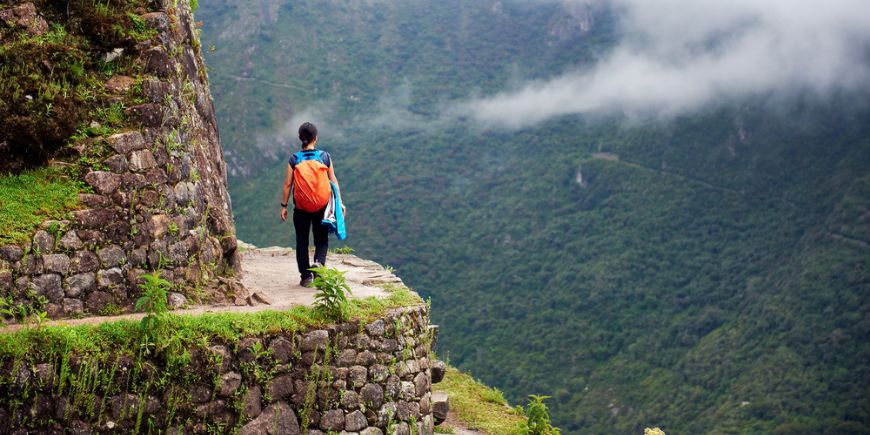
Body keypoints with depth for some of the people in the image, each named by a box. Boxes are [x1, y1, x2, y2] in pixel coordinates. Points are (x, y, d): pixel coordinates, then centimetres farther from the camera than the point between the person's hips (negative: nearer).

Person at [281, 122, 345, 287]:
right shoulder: (325, 156, -3)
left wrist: (283, 206, 4)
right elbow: (333, 181, -1)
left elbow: (288, 184, -3)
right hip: (322, 206, 0)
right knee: (322, 238, 12)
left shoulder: (294, 159, -4)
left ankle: (306, 276, 11)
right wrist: (339, 202, 6)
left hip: (301, 207, 0)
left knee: (302, 241, 10)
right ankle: (319, 262, -15)